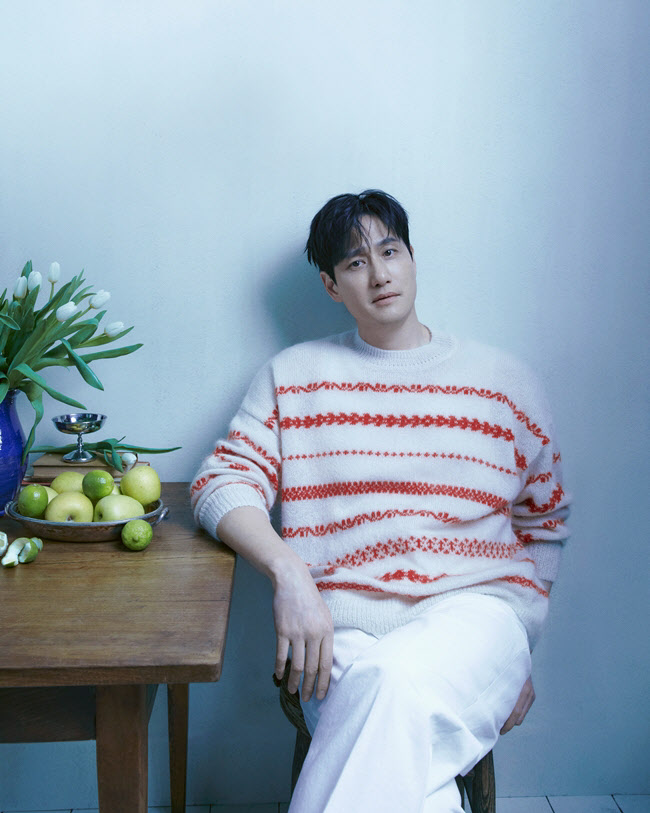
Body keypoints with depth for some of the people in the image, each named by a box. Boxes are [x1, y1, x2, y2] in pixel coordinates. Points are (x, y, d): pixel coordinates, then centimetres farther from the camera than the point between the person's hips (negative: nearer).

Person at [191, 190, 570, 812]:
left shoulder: (504, 381, 13)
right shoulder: (293, 376, 13)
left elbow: (544, 523, 19)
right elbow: (222, 482, 2)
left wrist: (519, 656, 9)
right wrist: (288, 571, -17)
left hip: (473, 608, 1)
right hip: (345, 624, 0)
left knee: (397, 678, -35)